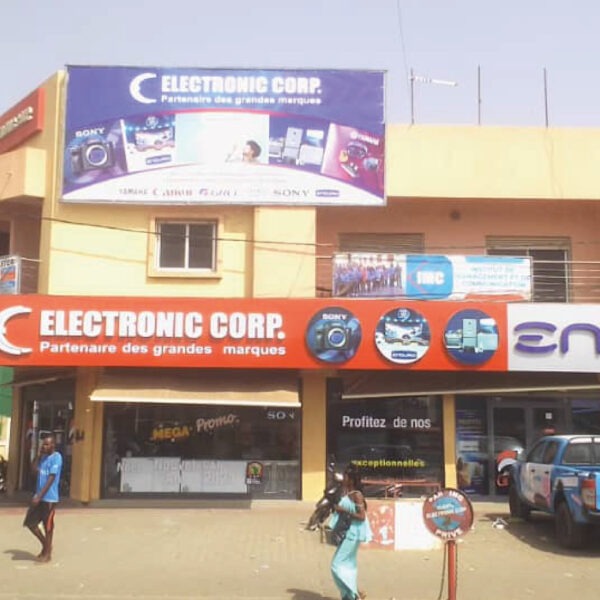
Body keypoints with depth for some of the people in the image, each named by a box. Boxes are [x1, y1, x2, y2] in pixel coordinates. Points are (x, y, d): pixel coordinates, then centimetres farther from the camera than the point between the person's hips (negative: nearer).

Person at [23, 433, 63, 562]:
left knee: (48, 526, 2)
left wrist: (40, 496, -21)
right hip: (39, 496, 8)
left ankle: (47, 553, 15)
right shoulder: (43, 457, 12)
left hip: (49, 498, -8)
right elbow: (34, 469, 3)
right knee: (29, 522, 9)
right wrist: (38, 454, -3)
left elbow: (51, 479, -19)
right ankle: (45, 545, 27)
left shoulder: (56, 457, -14)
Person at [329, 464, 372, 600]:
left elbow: (362, 516, -20)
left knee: (337, 565, -7)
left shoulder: (357, 494, -16)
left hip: (352, 533, -9)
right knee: (348, 564, 15)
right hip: (345, 532, 9)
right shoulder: (344, 493, 7)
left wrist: (344, 511, -22)